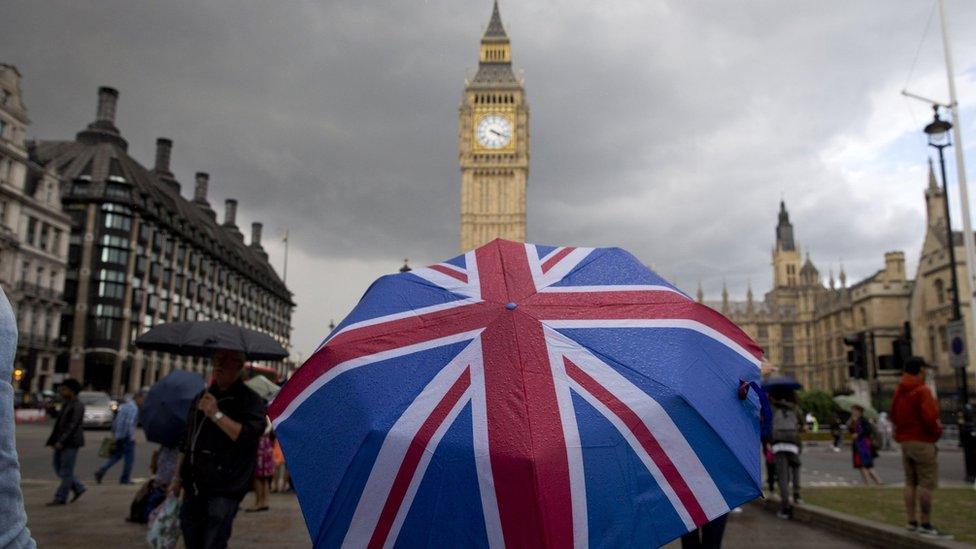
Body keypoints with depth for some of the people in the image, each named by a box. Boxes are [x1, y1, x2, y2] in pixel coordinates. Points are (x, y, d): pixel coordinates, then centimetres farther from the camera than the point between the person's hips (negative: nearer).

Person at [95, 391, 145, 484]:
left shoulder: (124, 405, 15)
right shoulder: (134, 408, -15)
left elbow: (115, 421, 19)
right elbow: (129, 423, -24)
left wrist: (114, 433, 23)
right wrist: (132, 437, -18)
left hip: (118, 437, 9)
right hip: (127, 438, -9)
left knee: (115, 456, 16)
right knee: (129, 458, 3)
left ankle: (100, 472, 3)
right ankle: (125, 479, 9)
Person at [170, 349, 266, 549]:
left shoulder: (250, 400, -6)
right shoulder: (202, 397, 15)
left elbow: (249, 435, -21)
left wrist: (217, 415, -21)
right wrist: (178, 477, 20)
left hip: (223, 490, -7)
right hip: (194, 487, 7)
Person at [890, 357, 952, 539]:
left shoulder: (898, 391, 12)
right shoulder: (922, 391, -14)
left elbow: (894, 416, 16)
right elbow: (930, 418, -19)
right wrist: (938, 430, -2)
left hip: (905, 441, 8)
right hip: (922, 442, -8)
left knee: (911, 482, 11)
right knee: (927, 483, -5)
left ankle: (912, 522, 14)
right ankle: (925, 524, -5)